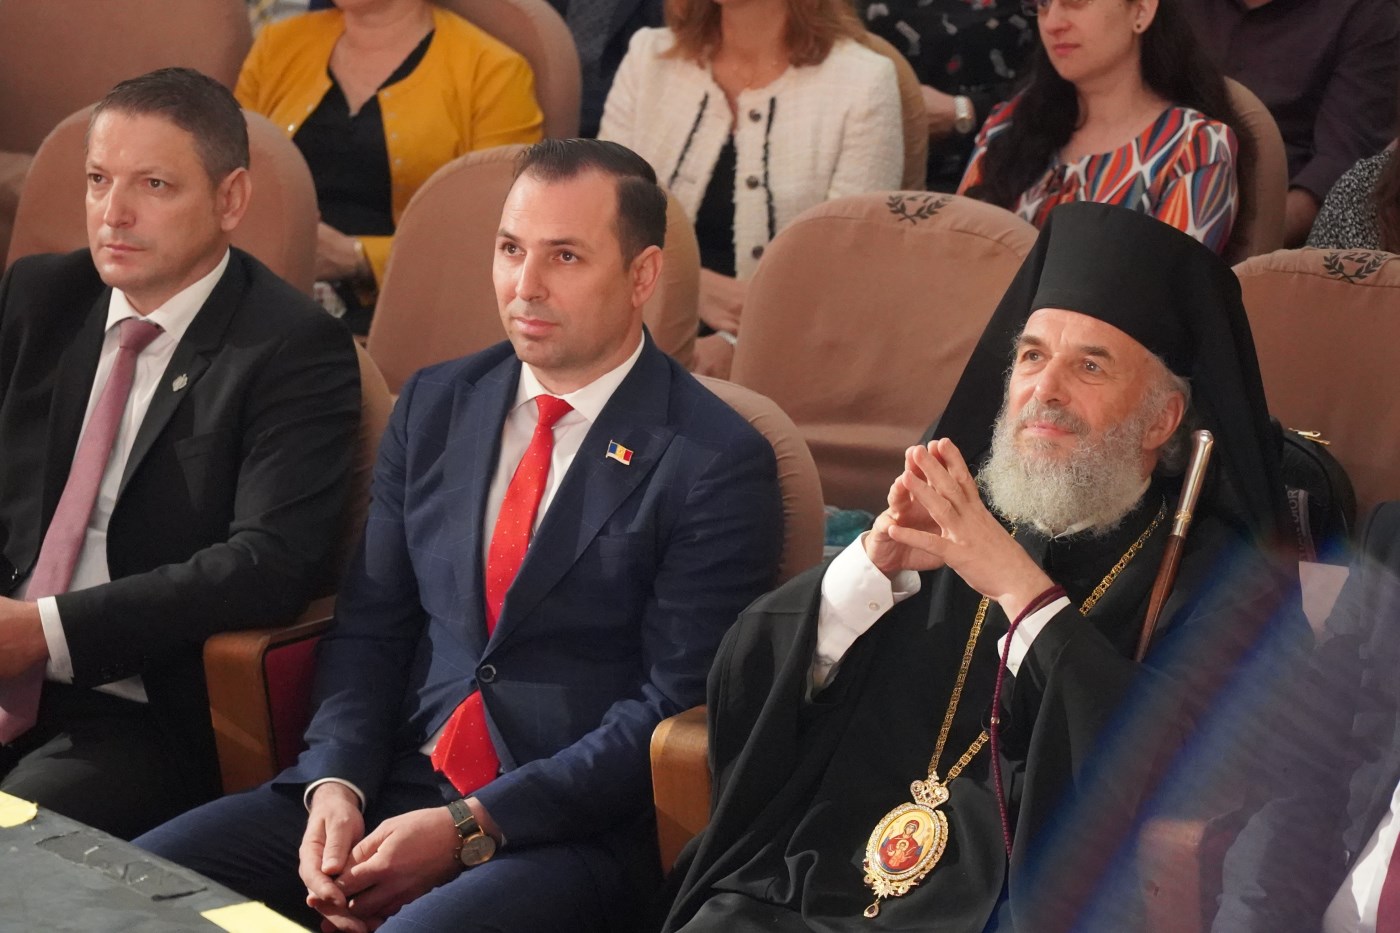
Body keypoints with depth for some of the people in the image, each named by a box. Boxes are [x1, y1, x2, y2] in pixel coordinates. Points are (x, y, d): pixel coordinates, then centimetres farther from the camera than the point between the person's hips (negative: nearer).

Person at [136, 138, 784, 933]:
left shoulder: (719, 465, -7)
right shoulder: (435, 405, 12)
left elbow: (673, 708, -10)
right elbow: (369, 627, 12)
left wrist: (469, 828, -15)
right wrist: (336, 784, -7)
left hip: (573, 831, -5)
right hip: (392, 787, 5)